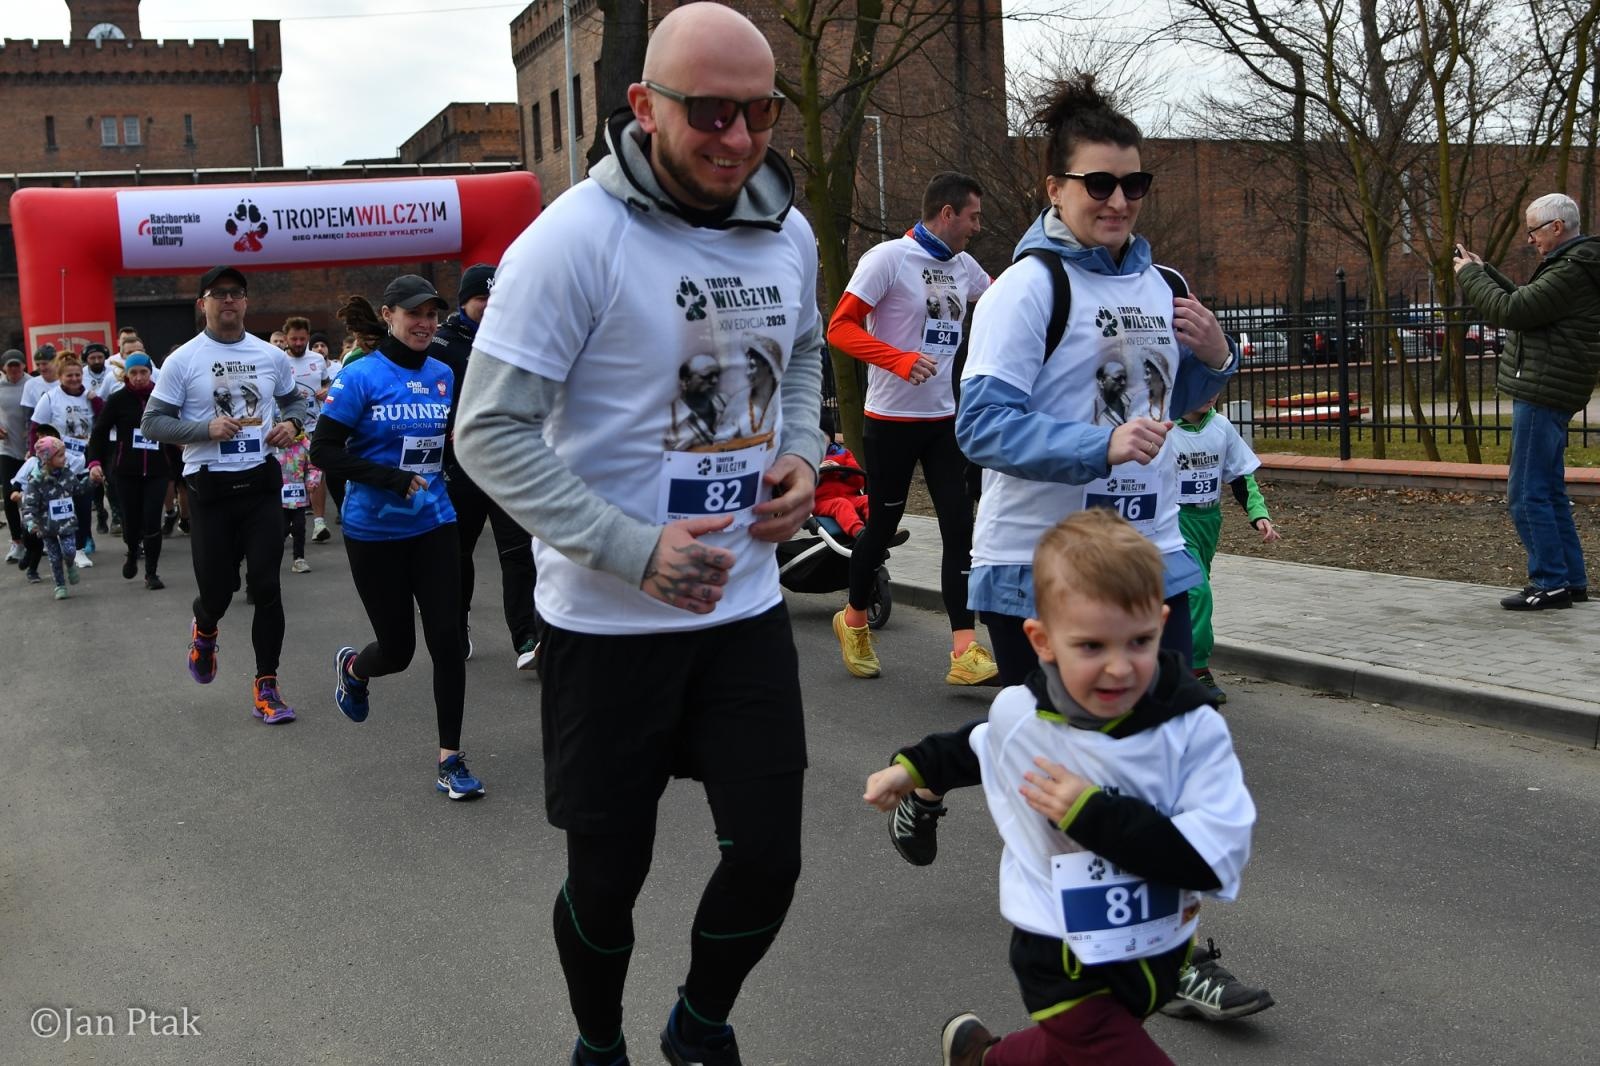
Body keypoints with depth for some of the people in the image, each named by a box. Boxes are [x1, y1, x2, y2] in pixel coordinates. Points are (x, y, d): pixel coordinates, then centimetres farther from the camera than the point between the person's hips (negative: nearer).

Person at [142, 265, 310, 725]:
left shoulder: (271, 356, 6)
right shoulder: (182, 360, -3)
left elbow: (294, 400, 21)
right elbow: (152, 422, -3)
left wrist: (292, 423, -3)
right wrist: (206, 429, -19)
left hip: (262, 482, 2)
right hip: (210, 488, -2)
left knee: (266, 587, -2)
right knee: (217, 588, 3)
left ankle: (266, 686, 7)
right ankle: (204, 631, 42)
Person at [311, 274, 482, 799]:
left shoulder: (443, 375, 5)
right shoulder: (361, 377, -10)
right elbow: (323, 450, -12)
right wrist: (389, 477, -20)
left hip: (433, 524, 3)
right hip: (374, 532, -3)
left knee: (446, 639, -5)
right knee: (397, 648, 6)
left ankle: (450, 760, 6)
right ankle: (351, 667, 45)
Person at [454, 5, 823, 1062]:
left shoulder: (788, 232, 3)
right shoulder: (576, 240, -17)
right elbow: (491, 431, -17)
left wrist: (803, 456, 2)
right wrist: (633, 551, -24)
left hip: (747, 604, 5)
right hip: (609, 620, -4)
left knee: (769, 857, 8)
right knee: (608, 874, 11)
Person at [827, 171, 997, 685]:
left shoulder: (963, 267, 10)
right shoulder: (888, 258, -10)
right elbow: (840, 328, -15)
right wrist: (901, 360, -27)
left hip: (943, 419, 6)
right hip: (891, 419, -6)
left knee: (959, 526, -4)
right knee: (884, 523, 6)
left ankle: (965, 650, -7)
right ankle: (854, 619, 31)